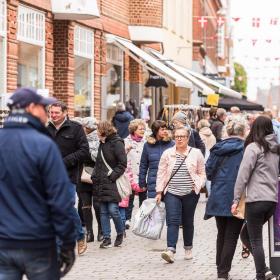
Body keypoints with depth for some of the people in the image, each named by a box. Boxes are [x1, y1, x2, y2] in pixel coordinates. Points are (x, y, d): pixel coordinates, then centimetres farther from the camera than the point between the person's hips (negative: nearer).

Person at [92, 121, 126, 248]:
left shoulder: (117, 143, -7)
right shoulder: (102, 143, 16)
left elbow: (122, 164, -11)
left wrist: (112, 176, -17)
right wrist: (95, 176, 10)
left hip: (113, 183, -8)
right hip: (102, 183, 8)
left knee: (113, 210, -11)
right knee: (103, 212, 6)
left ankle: (120, 233, 11)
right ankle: (107, 238, 10)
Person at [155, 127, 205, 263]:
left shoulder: (196, 153, 2)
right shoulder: (167, 154, 3)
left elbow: (202, 173, 9)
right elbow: (161, 173, 6)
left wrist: (198, 185, -7)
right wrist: (159, 191, 1)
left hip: (190, 194, 0)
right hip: (172, 193, 0)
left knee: (188, 222, 11)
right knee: (172, 221, -13)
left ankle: (188, 249, 26)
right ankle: (170, 250, -22)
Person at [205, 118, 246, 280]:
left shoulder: (218, 148, 4)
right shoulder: (246, 149, -9)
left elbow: (209, 172, 2)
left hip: (218, 197, 4)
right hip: (236, 198, -4)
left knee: (222, 234, 19)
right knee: (231, 236, 2)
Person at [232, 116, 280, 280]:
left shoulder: (254, 147, -7)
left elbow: (243, 175, -9)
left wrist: (236, 199, -7)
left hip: (256, 200, -7)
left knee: (255, 240, 1)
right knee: (246, 234, 17)